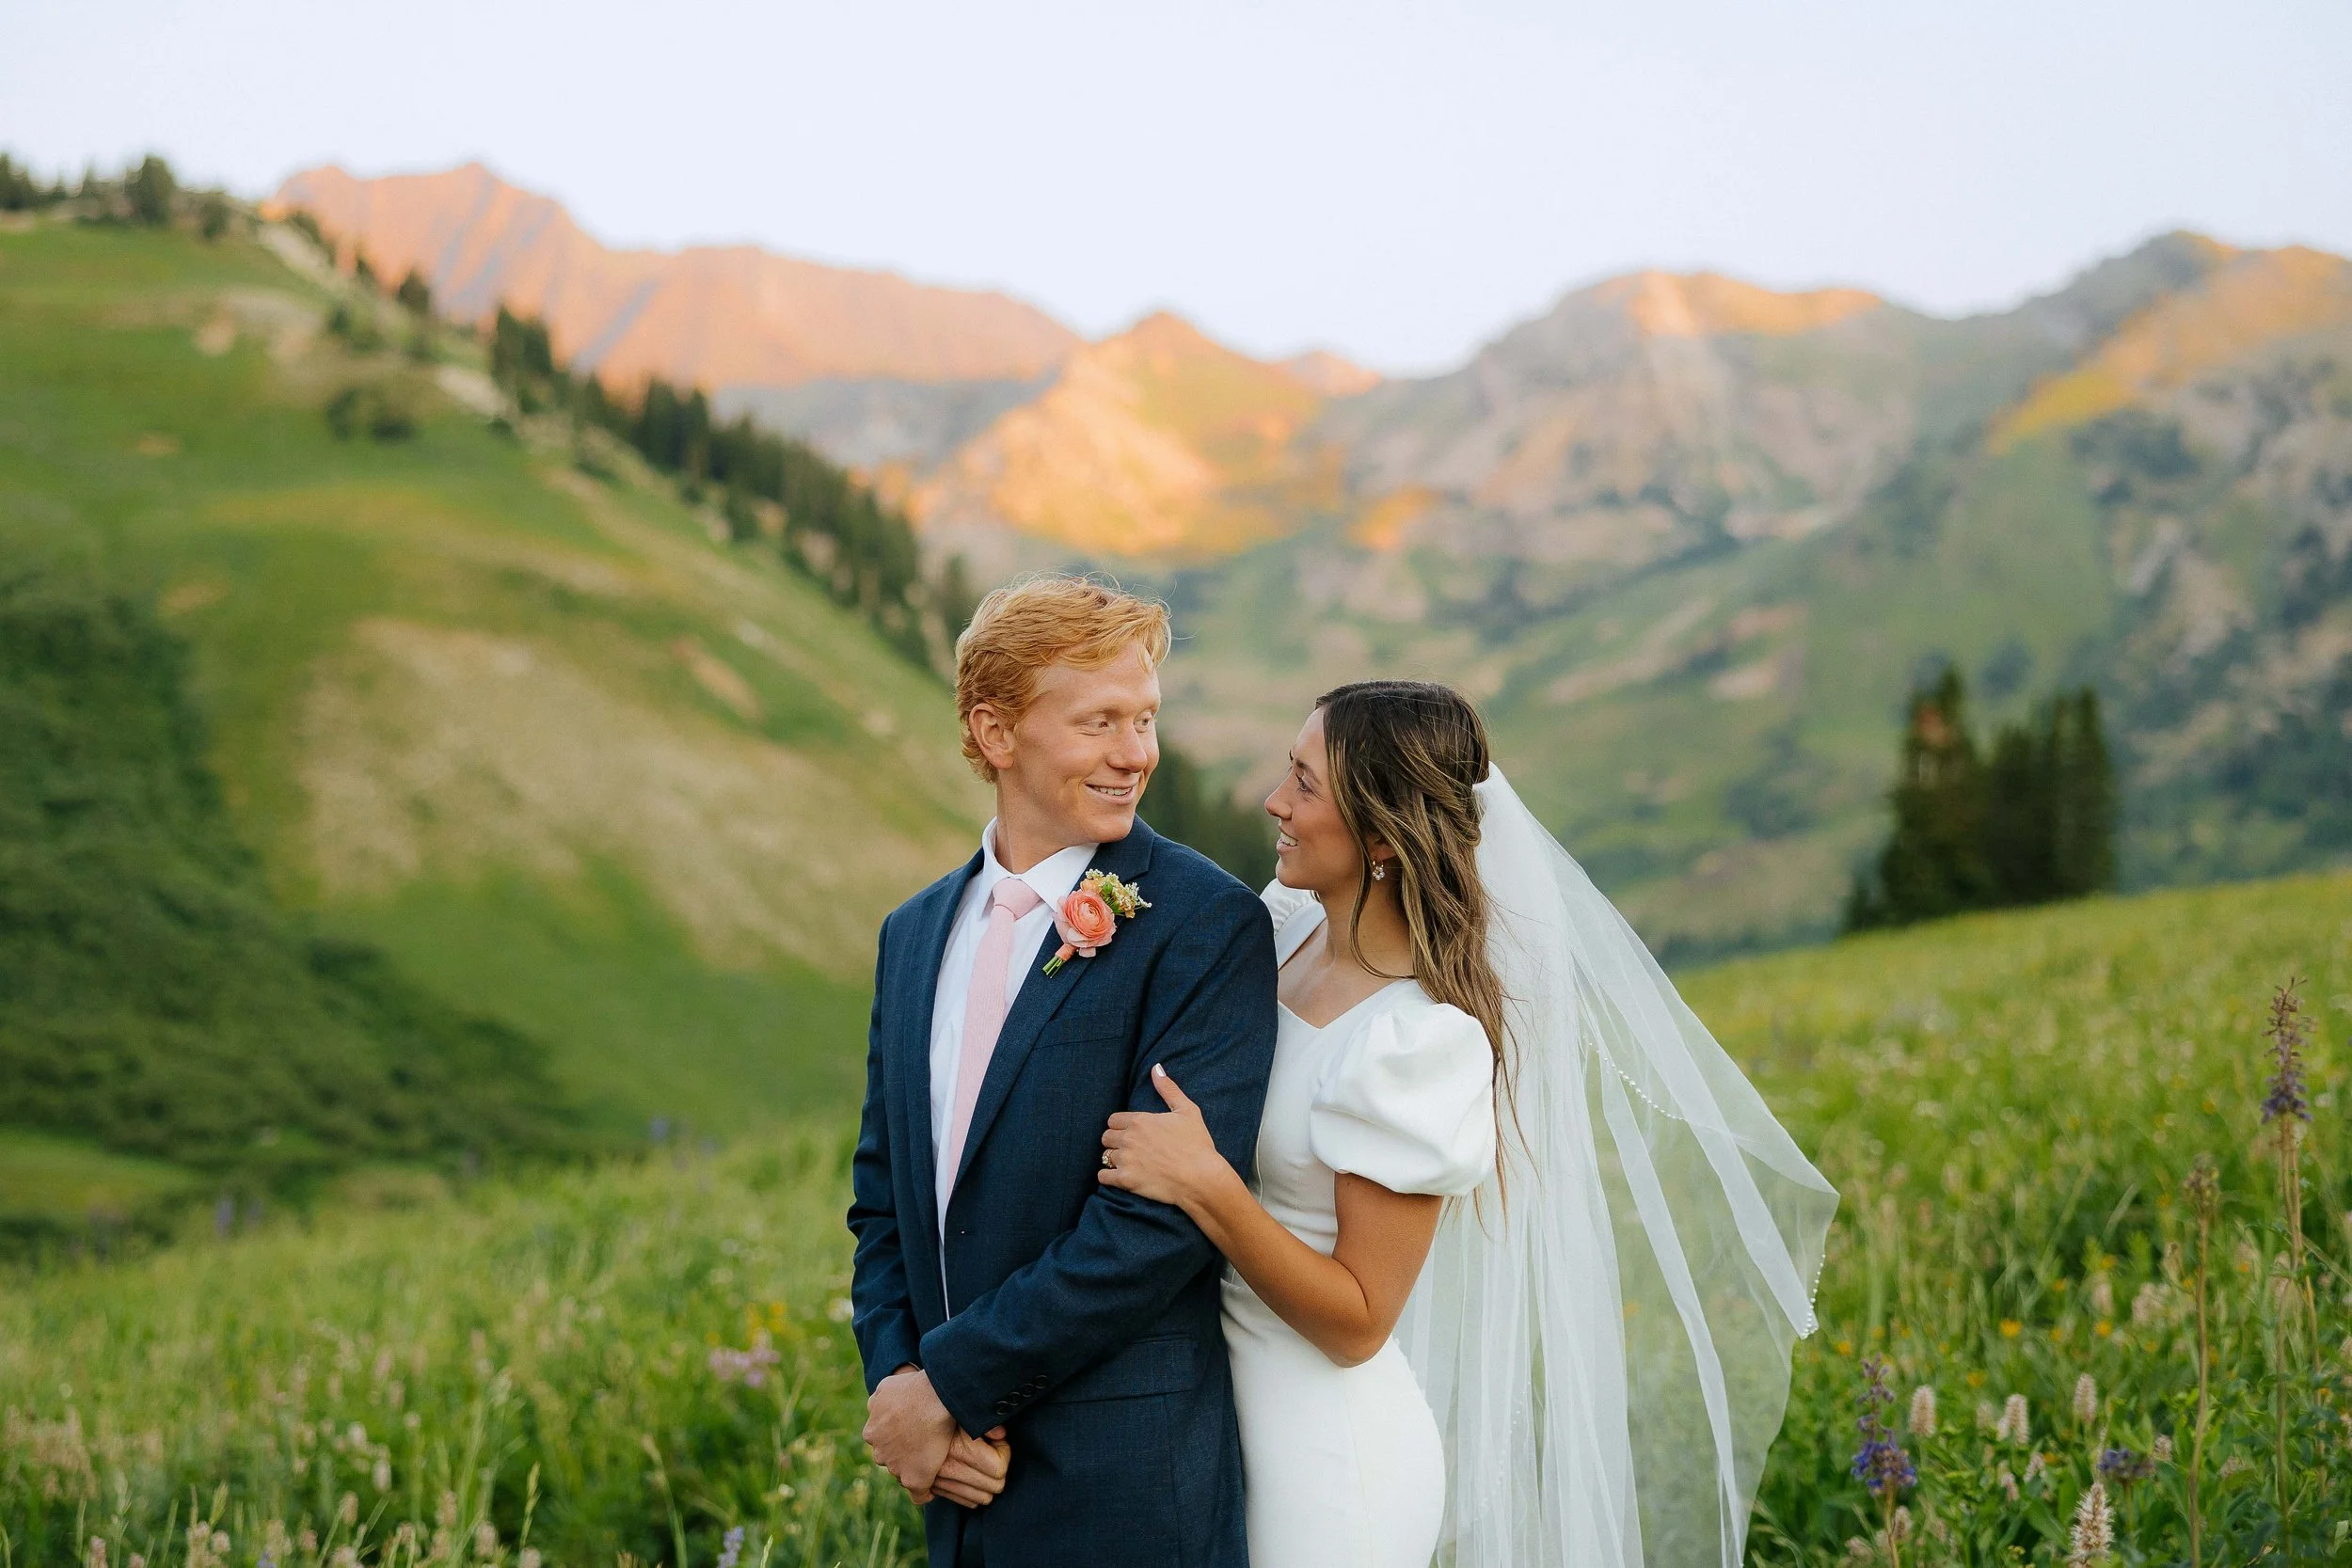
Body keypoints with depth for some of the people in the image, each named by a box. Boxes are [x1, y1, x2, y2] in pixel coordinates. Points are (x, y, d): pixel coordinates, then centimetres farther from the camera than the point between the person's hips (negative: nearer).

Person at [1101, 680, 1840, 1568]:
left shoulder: (1416, 1039, -24)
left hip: (1321, 1446, -8)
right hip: (1225, 1396, 8)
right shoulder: (1289, 926, -3)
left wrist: (1205, 1183, -30)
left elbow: (1356, 1321, -20)